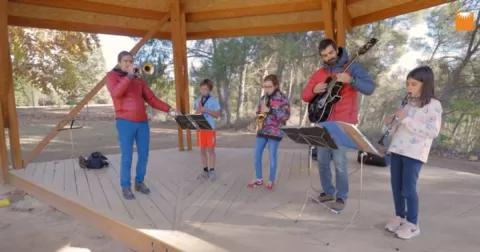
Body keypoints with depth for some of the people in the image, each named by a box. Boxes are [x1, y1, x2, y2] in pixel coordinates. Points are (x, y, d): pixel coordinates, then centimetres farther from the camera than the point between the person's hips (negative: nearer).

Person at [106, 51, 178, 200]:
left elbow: (151, 99, 11)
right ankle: (125, 187, 12)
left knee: (144, 156, 8)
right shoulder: (112, 75, 1)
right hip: (125, 122, -5)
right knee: (127, 157, -4)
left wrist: (168, 109, 0)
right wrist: (129, 75, -23)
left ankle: (139, 183, 25)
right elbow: (116, 93, -20)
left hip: (142, 122, 5)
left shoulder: (139, 80, 16)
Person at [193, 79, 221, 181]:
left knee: (211, 150, -1)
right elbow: (195, 113, 14)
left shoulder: (214, 101, -1)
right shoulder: (197, 101, 10)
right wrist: (198, 111, -9)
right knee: (202, 150, 6)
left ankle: (212, 171, 4)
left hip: (210, 128, -3)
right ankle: (205, 170, 14)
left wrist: (206, 110, -15)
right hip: (199, 128, 3)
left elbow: (217, 115, -4)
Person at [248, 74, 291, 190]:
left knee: (272, 157, 2)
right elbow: (258, 112, 22)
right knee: (256, 155, 6)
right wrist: (258, 116, -2)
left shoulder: (282, 98, -6)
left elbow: (286, 115, -15)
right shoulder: (263, 98, 12)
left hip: (275, 132, -6)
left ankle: (271, 180, 19)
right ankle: (259, 179, 20)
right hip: (262, 130, 6)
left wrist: (270, 110, -21)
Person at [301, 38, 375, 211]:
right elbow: (305, 96, 12)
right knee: (322, 159, 9)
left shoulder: (352, 66, -4)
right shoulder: (319, 73, 11)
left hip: (343, 123, -5)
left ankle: (342, 197, 9)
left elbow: (370, 89, -14)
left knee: (339, 160, -8)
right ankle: (328, 191, 26)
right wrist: (314, 90, -10)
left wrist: (350, 80, -30)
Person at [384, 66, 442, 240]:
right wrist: (392, 122, 0)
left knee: (408, 188, -4)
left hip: (414, 153, -7)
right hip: (397, 149, 7)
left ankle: (412, 224, 10)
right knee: (396, 186, 9)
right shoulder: (409, 103, 15)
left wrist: (406, 119, -21)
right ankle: (400, 217, 23)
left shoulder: (433, 105, -7)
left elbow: (433, 131, -18)